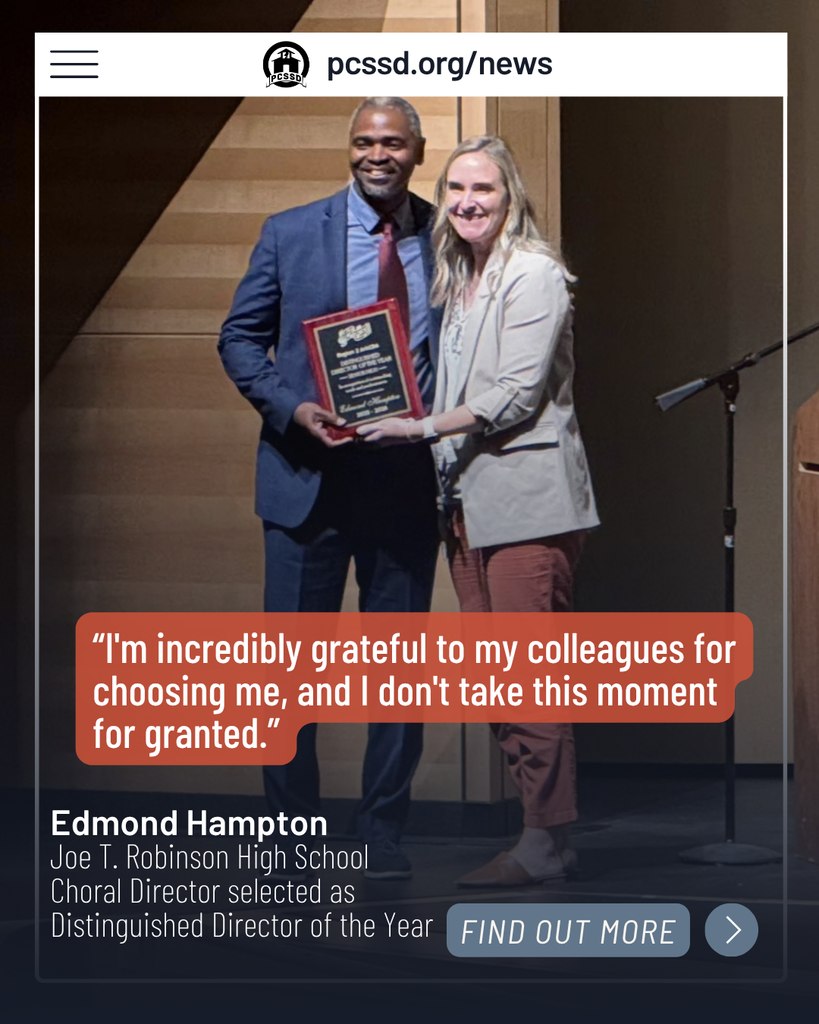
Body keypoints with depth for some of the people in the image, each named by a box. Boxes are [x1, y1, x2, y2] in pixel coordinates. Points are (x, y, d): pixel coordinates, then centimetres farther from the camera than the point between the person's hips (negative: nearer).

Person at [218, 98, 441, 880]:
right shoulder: (290, 234, 2)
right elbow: (239, 338, 5)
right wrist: (293, 409, -10)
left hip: (410, 479, 1)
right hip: (312, 476, -1)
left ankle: (383, 836, 18)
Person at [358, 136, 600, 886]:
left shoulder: (534, 275, -8)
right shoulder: (457, 279, 18)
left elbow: (518, 394, -14)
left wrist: (425, 427, -13)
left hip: (527, 498, -8)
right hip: (468, 500, 8)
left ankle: (547, 843, -4)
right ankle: (532, 813, 13)